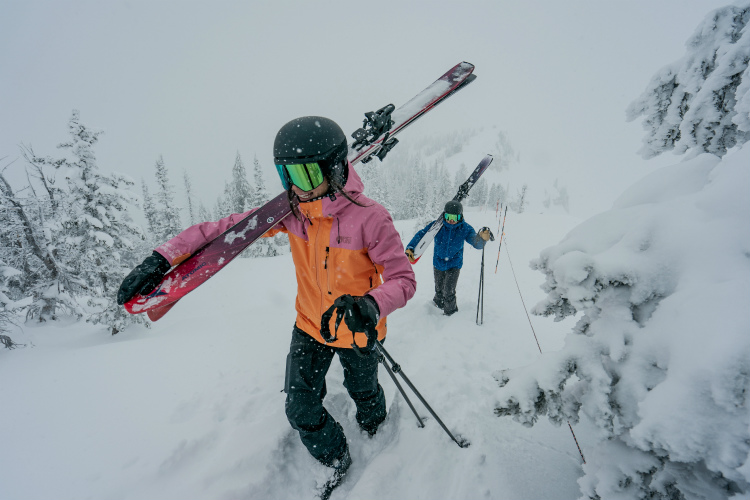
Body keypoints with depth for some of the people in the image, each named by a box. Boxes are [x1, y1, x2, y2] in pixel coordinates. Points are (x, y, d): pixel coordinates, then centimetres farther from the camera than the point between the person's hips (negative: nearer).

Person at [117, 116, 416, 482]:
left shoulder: (370, 217, -29)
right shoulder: (290, 210, -15)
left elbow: (403, 279, -27)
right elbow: (231, 228, -11)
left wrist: (372, 305, -49)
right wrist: (165, 257, -21)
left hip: (358, 331, -3)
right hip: (310, 326, 4)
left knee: (362, 391, 25)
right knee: (300, 410, 9)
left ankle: (374, 426, 63)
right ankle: (336, 460, 41)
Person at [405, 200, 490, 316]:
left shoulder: (465, 229, -17)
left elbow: (476, 243, -21)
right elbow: (421, 235, -16)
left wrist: (482, 238, -45)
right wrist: (410, 248, -29)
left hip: (454, 264, -2)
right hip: (438, 262, 2)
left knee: (448, 292, -7)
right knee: (439, 288, 18)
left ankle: (450, 311, 21)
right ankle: (438, 302, 50)